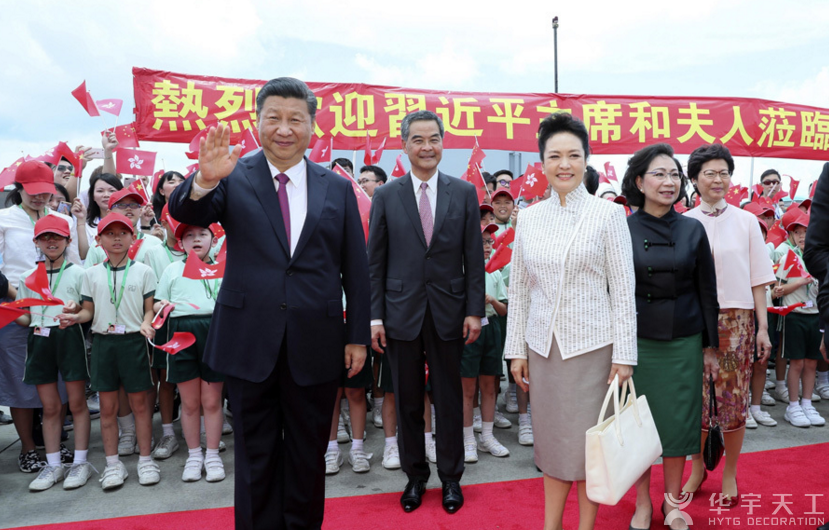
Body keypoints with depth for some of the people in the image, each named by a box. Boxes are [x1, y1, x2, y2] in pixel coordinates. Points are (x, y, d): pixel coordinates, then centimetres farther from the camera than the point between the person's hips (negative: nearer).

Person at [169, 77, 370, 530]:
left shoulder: (337, 188, 4)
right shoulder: (234, 178, 1)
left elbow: (355, 268, 4)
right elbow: (183, 212, -14)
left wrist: (358, 335, 2)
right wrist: (204, 181, -35)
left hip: (315, 347, 1)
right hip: (250, 341, -1)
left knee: (308, 454, 16)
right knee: (256, 457, 13)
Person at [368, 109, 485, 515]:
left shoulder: (465, 193, 3)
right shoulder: (386, 196, 2)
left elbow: (474, 258, 2)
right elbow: (375, 261, 2)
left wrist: (474, 310, -3)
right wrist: (375, 316, -3)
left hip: (448, 312, 0)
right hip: (402, 312, 0)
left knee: (449, 399, 10)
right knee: (407, 401, 11)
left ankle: (451, 477, 28)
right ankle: (415, 476, 30)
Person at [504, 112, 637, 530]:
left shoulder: (608, 214, -4)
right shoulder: (529, 218, 5)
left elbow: (624, 289, -5)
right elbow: (518, 289, 8)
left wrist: (624, 355, -9)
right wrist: (516, 348, 5)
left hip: (593, 345, -3)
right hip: (543, 345, 3)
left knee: (588, 443, 7)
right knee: (552, 441, 13)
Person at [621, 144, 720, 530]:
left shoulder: (693, 230, 1)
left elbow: (707, 292, 5)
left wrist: (710, 347, 4)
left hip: (683, 342, 2)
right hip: (636, 341, -1)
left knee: (679, 422, 9)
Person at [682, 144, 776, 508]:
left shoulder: (745, 222, 3)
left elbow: (758, 280, 3)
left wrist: (763, 327, -2)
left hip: (736, 318, 0)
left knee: (734, 399, 5)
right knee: (696, 397, 6)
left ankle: (730, 475, 22)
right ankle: (697, 468, 25)